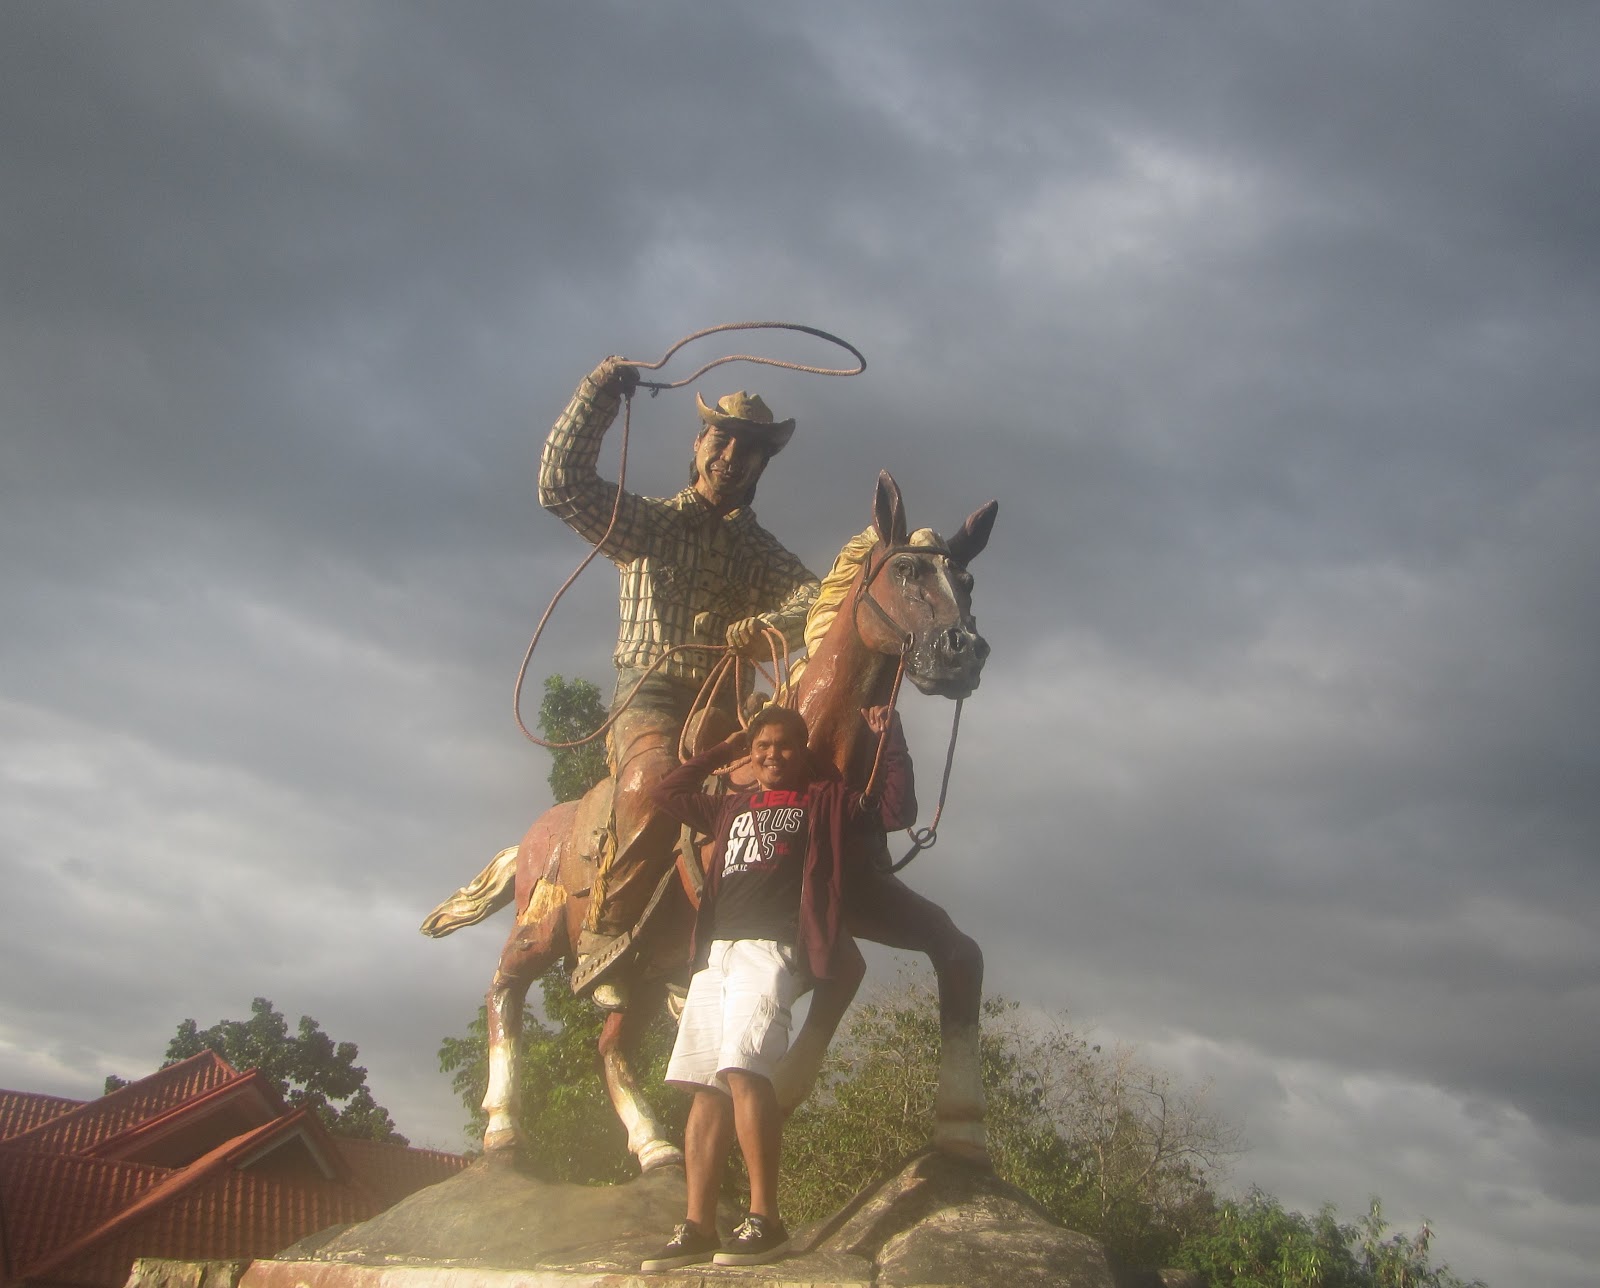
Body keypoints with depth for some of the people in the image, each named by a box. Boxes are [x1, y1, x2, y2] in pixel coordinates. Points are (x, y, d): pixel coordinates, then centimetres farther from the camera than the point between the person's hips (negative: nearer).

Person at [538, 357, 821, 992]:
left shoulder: (759, 548, 19)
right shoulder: (651, 521, 11)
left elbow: (817, 601, 1)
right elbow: (562, 484, -4)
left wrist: (766, 628, -21)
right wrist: (598, 393, -7)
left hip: (727, 703, 4)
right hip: (652, 690, -4)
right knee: (653, 784, -34)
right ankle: (604, 934, -23)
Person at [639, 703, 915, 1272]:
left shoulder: (826, 799, 15)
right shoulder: (731, 808, 29)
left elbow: (897, 810, 7)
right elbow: (669, 791, 38)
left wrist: (892, 741, 6)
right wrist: (724, 750, 34)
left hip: (771, 948, -6)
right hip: (714, 951, 6)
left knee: (743, 1071, -22)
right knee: (706, 1087, -2)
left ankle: (764, 1220, -17)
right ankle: (697, 1228, -1)